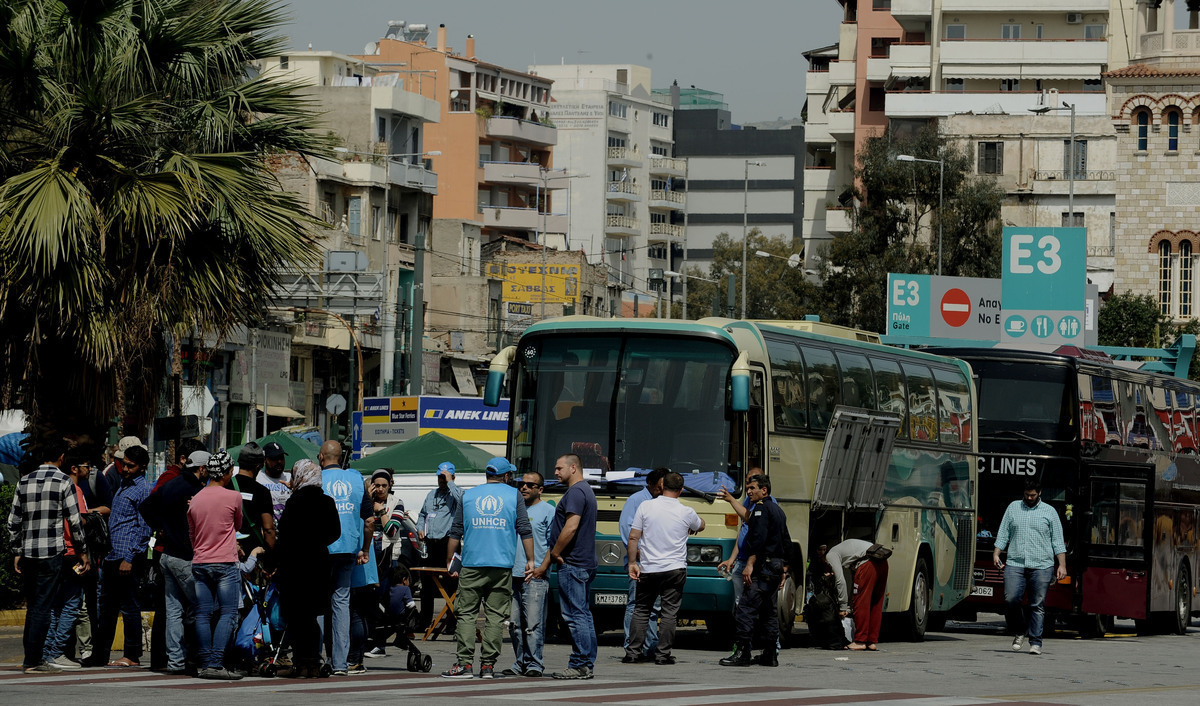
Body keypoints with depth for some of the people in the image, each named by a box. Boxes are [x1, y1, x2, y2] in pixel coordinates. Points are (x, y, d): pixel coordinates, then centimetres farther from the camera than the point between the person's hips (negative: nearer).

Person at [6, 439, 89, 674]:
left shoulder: (24, 482, 10)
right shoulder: (62, 481, -4)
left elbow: (13, 520, 11)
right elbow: (74, 519, -5)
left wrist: (16, 552, 18)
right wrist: (83, 551, 4)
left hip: (27, 552, 5)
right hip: (51, 553, -5)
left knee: (32, 607, 13)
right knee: (42, 608, -4)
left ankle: (31, 658, 14)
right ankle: (33, 661, -5)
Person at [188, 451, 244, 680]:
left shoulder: (195, 500, 8)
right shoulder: (233, 497, -7)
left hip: (199, 563, 5)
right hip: (225, 563, -5)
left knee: (203, 615, 5)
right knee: (228, 614, -5)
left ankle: (204, 663, 3)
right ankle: (215, 663, -15)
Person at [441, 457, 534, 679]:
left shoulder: (468, 496, 10)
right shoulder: (513, 496, 6)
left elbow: (455, 533, 10)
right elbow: (525, 531, 1)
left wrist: (450, 561, 17)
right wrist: (530, 560, 6)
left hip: (472, 565, 0)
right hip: (502, 566, 0)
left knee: (466, 614, 1)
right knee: (495, 616, 2)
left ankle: (464, 663, -7)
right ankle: (488, 664, -1)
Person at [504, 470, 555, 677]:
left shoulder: (548, 511, 2)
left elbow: (554, 545, -2)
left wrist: (540, 568, -11)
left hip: (535, 577, -6)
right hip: (513, 574, 6)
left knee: (533, 624, -9)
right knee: (514, 624, 6)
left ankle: (534, 664, -5)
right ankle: (520, 663, 13)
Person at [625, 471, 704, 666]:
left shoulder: (646, 507, -3)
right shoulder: (686, 513, -3)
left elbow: (633, 538, -4)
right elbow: (700, 526, 21)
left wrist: (632, 563, 4)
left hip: (648, 569, 1)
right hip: (675, 569, -1)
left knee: (641, 610, 11)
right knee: (669, 612, 2)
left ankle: (633, 651, 9)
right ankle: (663, 654, -1)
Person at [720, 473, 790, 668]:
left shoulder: (761, 508, -8)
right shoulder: (778, 511, 22)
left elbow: (759, 538, -20)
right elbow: (787, 542, 26)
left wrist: (750, 564, -24)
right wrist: (784, 567, 30)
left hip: (763, 565, -10)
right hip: (777, 565, 10)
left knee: (747, 608, -12)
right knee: (769, 610, 13)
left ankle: (742, 653, -18)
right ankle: (770, 655, 13)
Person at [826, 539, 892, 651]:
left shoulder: (830, 555, 10)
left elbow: (840, 581, 2)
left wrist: (843, 607, 5)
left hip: (867, 563, -8)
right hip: (882, 562, 9)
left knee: (861, 604, -1)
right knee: (876, 604, 13)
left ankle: (860, 641, 1)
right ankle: (872, 641, 16)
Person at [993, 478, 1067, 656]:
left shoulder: (1049, 512, 8)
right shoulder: (1013, 508, 14)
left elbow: (1058, 541, 8)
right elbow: (1003, 534, 14)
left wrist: (1062, 565, 1)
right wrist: (996, 554, 2)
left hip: (1041, 566, -2)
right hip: (1015, 564, 2)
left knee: (1038, 605, -3)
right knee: (1011, 600, -11)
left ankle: (1035, 643, 2)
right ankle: (1021, 630, 13)